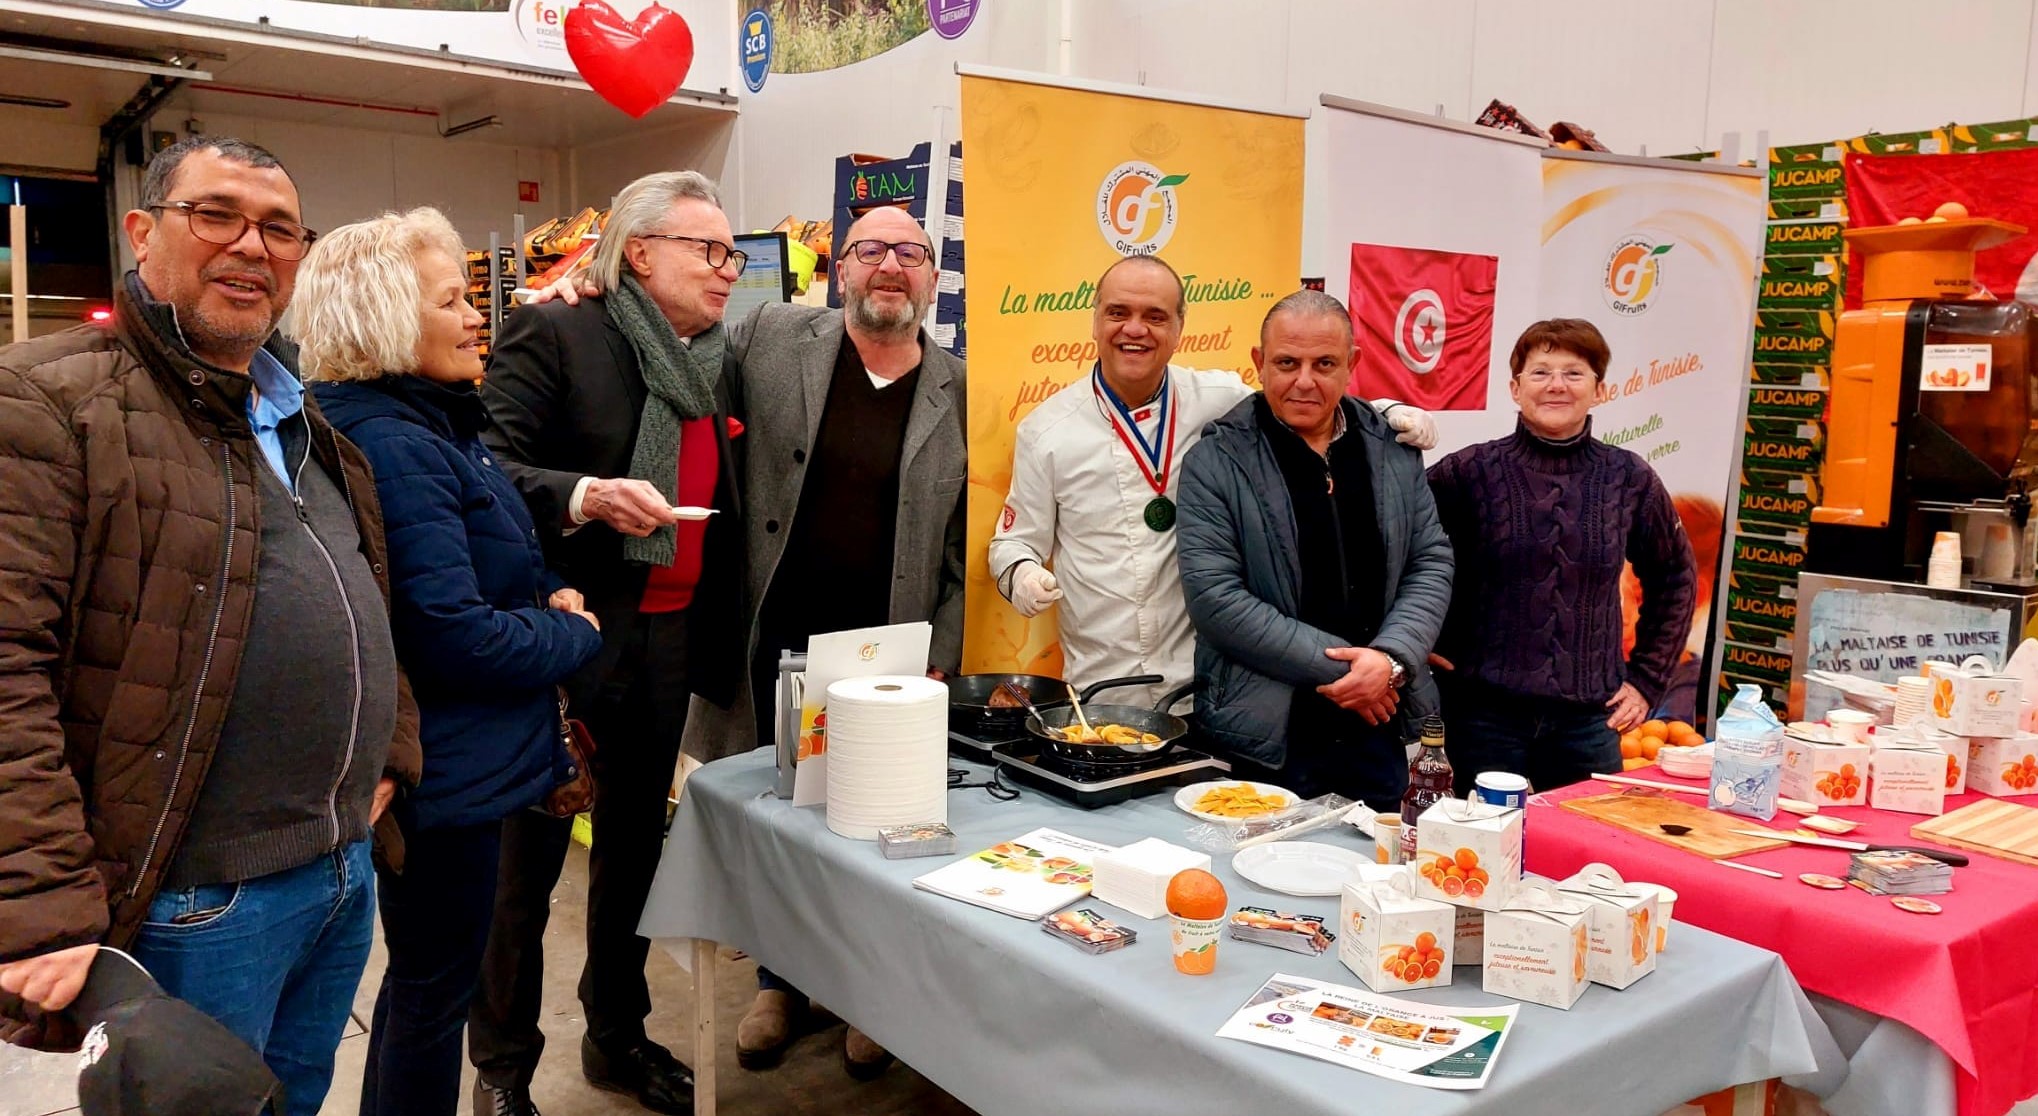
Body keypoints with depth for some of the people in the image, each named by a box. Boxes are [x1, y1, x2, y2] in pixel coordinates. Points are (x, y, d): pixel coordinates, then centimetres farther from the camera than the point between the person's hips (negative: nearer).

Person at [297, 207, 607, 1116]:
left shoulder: (436, 426, 9)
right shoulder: (395, 449, -24)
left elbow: (478, 557, 20)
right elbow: (458, 637, -28)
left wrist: (548, 594, 0)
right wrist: (577, 635, -11)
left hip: (442, 759, 10)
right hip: (446, 772, -10)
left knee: (422, 977, 25)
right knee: (434, 993, 7)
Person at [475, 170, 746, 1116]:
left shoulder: (717, 365, 11)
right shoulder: (553, 336, -8)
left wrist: (718, 642, 12)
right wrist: (585, 496, -31)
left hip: (668, 644, 6)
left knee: (635, 846, 17)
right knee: (526, 862, 6)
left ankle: (617, 1037, 35)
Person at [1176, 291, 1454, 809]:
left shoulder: (1394, 450, 8)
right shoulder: (1215, 462, -6)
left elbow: (1432, 565, 8)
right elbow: (1214, 595, -14)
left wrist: (1391, 658, -11)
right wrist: (1339, 665, -15)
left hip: (1380, 732, 4)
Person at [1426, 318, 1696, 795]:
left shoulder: (1630, 480, 3)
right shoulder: (1469, 471, -5)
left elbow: (1674, 579, 15)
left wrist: (1646, 681, 11)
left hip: (1589, 719, 2)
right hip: (1485, 714, -2)